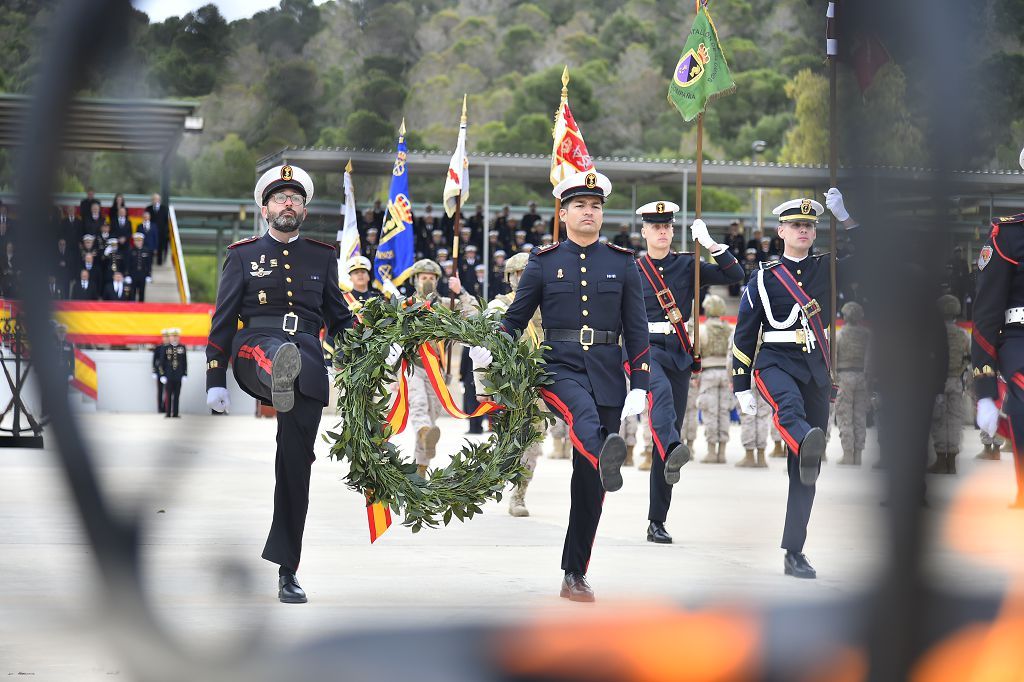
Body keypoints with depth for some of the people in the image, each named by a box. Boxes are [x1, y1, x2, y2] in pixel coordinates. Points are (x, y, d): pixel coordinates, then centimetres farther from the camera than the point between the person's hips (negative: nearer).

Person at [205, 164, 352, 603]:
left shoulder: (322, 258, 18)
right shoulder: (244, 256, 12)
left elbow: (339, 319, 21)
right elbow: (222, 320, 9)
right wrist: (215, 381, 0)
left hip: (308, 362, 2)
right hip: (255, 352, -2)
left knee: (296, 462, -3)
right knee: (274, 348, -40)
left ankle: (287, 571, 4)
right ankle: (279, 376, -79)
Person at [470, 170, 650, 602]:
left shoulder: (622, 264, 10)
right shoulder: (544, 262, 7)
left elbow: (636, 330, 8)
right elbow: (516, 317, 9)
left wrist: (640, 386, -1)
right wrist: (490, 351, -11)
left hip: (607, 376, 2)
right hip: (558, 367, -2)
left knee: (589, 484, 3)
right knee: (583, 412, -39)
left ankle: (575, 575, 10)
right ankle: (606, 460, -72)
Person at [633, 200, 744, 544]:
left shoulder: (687, 265, 9)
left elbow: (735, 276, 0)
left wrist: (710, 244, -9)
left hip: (679, 354, 2)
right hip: (645, 348, -2)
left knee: (667, 439, 2)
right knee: (661, 391, -39)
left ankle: (657, 522, 5)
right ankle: (673, 450, -65)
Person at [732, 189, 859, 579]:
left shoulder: (825, 269, 11)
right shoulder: (764, 278, 4)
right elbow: (744, 334, 5)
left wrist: (843, 217, -12)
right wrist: (741, 387, 1)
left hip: (816, 370, 3)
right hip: (774, 362, -3)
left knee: (804, 472, 0)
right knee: (790, 404, -41)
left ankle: (794, 554, 3)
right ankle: (808, 445, -74)